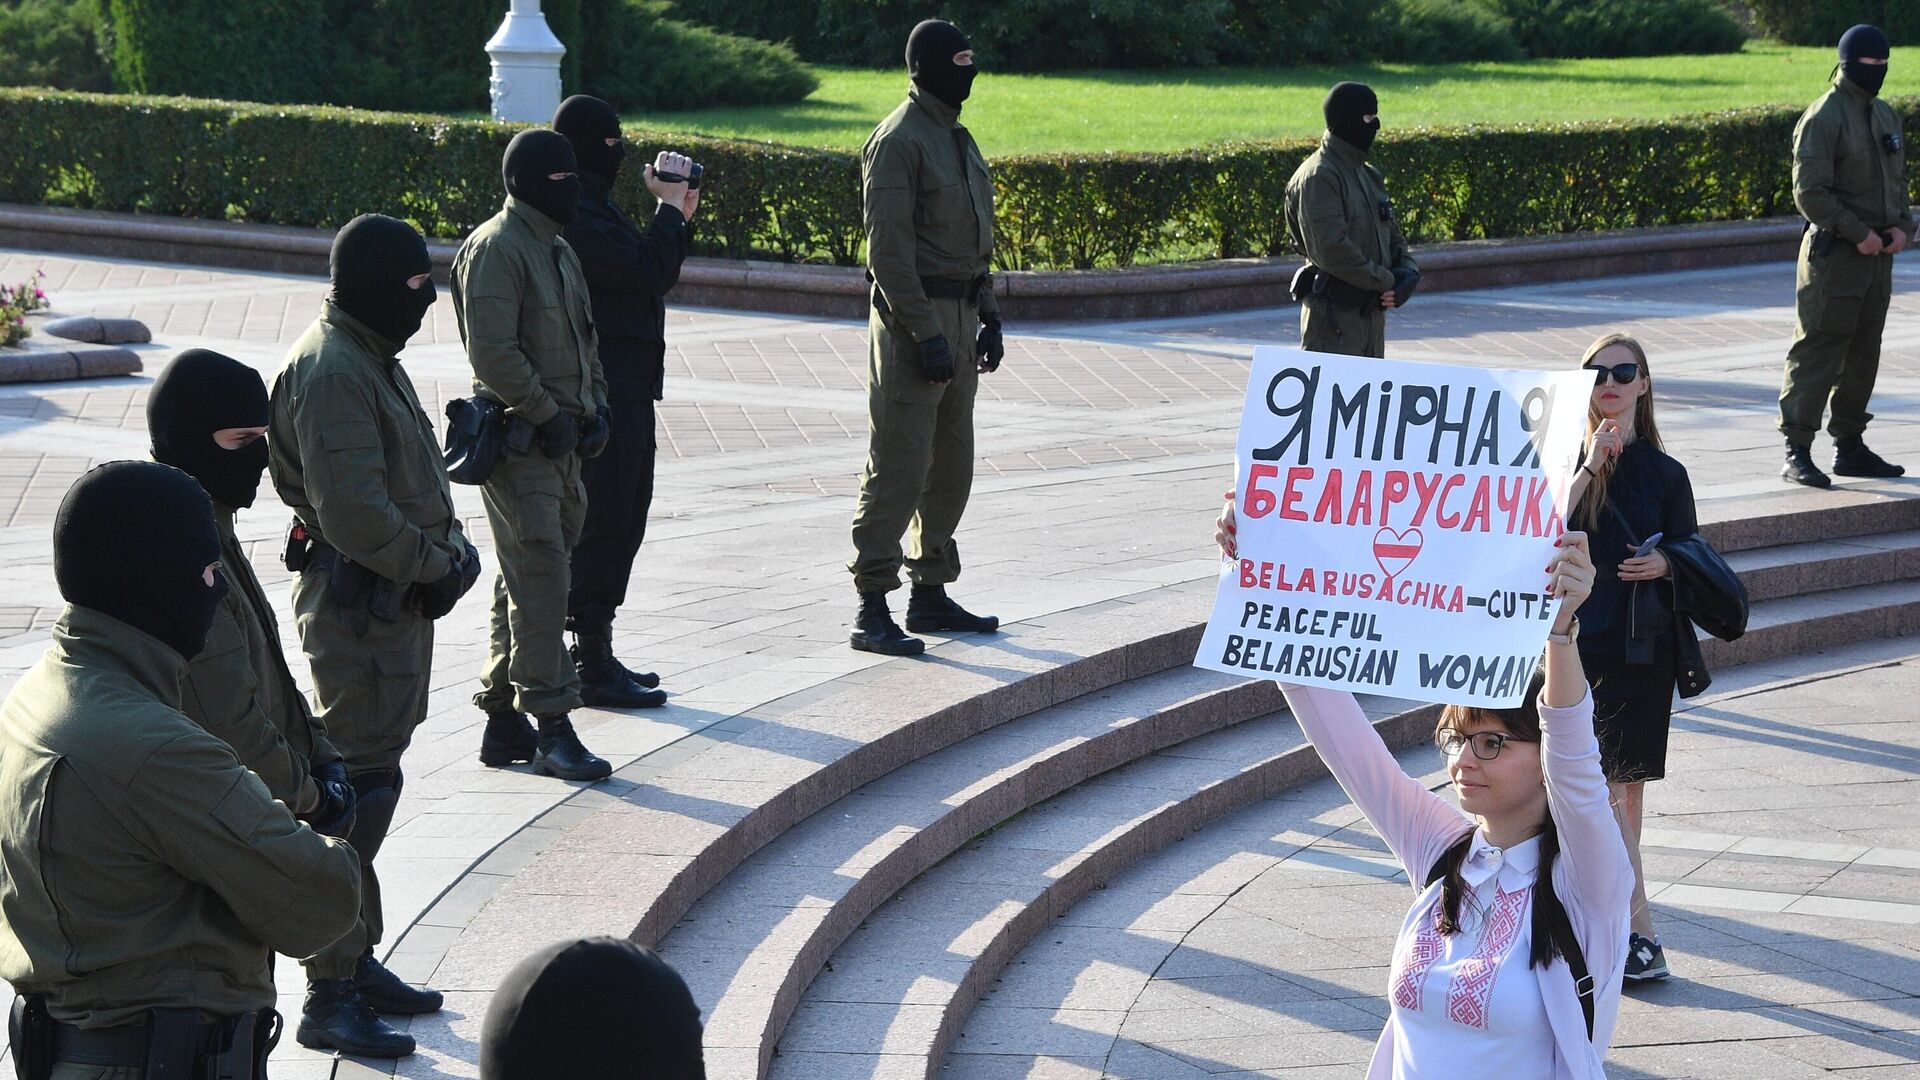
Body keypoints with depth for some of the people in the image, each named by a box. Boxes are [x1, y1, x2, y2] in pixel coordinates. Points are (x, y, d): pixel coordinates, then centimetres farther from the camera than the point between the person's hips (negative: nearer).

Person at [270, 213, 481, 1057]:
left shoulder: (371, 357, 13)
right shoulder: (331, 372, -20)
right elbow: (356, 515, -26)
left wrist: (448, 547, 5)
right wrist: (437, 565, -14)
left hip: (392, 598, 11)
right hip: (356, 601, -11)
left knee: (372, 773, 17)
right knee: (358, 790, -8)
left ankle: (357, 960, 28)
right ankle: (331, 995, -5)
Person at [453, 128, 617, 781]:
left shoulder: (558, 250, 18)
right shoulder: (496, 248, -12)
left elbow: (582, 338, 26)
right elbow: (493, 354, -19)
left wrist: (595, 408, 11)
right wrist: (549, 416, -16)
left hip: (558, 437, 9)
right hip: (518, 440, -9)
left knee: (527, 582, 13)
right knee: (540, 583, -11)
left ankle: (503, 718, 20)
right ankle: (552, 728, -10)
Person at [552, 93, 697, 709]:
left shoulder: (593, 207, 18)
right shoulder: (575, 215, -17)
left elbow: (651, 275, 22)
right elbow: (645, 272, -23)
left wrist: (679, 215, 12)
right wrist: (670, 207, -12)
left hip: (625, 389, 11)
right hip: (604, 392, -11)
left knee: (621, 521, 15)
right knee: (602, 524, -6)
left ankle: (594, 656, 22)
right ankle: (592, 665, -2)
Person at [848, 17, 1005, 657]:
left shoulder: (957, 139, 17)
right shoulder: (899, 141, -13)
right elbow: (889, 249, -19)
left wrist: (988, 316, 18)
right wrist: (924, 334, -23)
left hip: (958, 319, 9)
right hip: (913, 317, -9)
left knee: (951, 465, 13)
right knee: (898, 468, -9)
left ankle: (931, 594, 23)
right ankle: (873, 611, -8)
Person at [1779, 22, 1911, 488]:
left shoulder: (1886, 116, 15)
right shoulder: (1823, 118, -11)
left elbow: (1898, 179, 22)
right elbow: (1810, 192, -16)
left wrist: (1902, 227, 3)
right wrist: (1859, 233, -19)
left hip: (1879, 253, 8)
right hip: (1833, 253, -8)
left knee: (1863, 354, 12)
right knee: (1817, 352, -9)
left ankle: (1850, 445, 21)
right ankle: (1796, 452, -8)